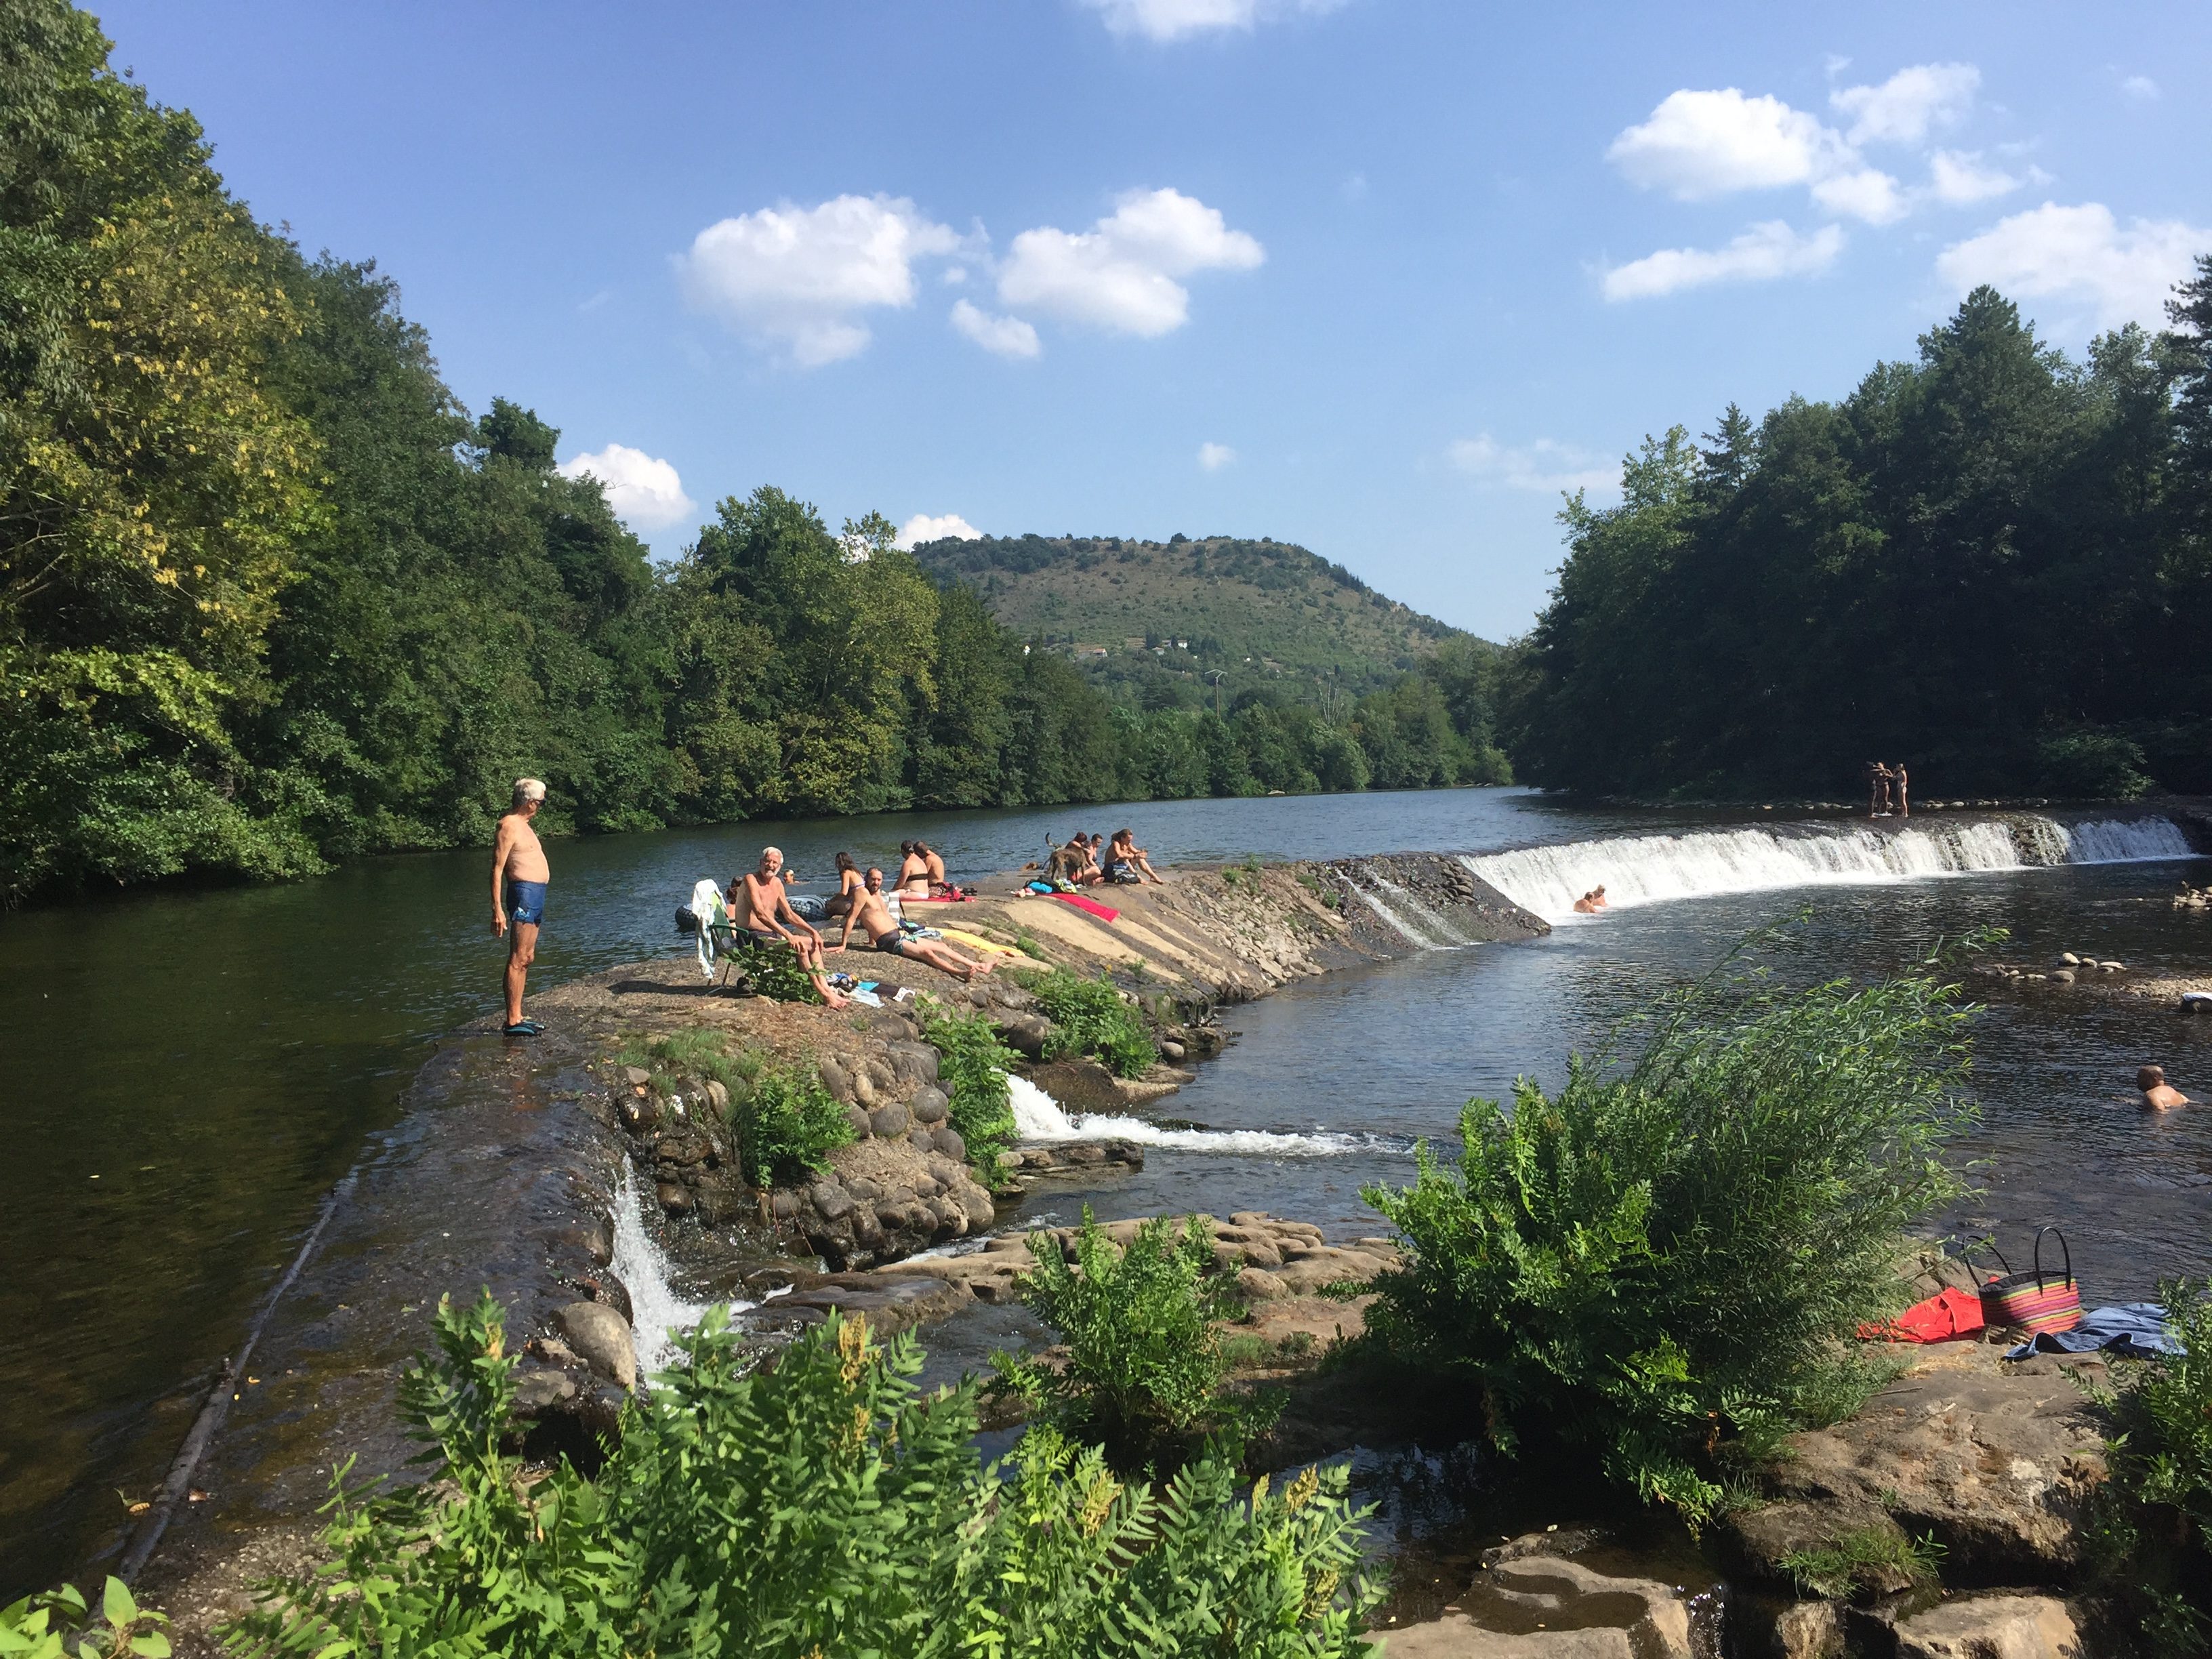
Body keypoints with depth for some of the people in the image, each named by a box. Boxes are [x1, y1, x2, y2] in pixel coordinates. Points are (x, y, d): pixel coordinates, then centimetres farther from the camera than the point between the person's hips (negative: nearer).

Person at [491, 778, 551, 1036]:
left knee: (527, 958, 13)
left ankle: (518, 1017, 18)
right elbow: (497, 870, -16)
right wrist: (497, 909, -21)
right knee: (518, 959, -9)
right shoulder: (509, 826, -11)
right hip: (524, 892, -10)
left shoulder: (521, 824, 18)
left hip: (535, 895, 10)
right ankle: (512, 1022, -9)